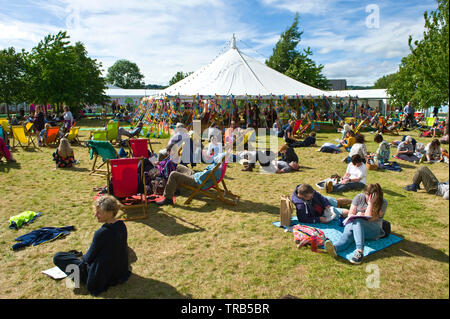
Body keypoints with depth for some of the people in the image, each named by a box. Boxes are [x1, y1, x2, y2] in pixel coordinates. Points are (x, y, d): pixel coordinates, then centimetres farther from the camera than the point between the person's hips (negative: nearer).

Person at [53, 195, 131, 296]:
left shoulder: (101, 233, -29)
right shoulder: (122, 225, -8)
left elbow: (89, 257, -14)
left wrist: (81, 258, 11)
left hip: (102, 278, -7)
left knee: (57, 257, -4)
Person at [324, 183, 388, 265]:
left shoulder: (383, 203, -3)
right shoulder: (359, 197, 6)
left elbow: (369, 219, -11)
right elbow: (350, 214, 6)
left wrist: (370, 203, -15)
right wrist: (356, 216, -16)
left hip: (373, 230, -2)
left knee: (358, 221, -36)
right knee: (348, 232, -34)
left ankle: (359, 251, -55)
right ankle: (335, 248, -64)